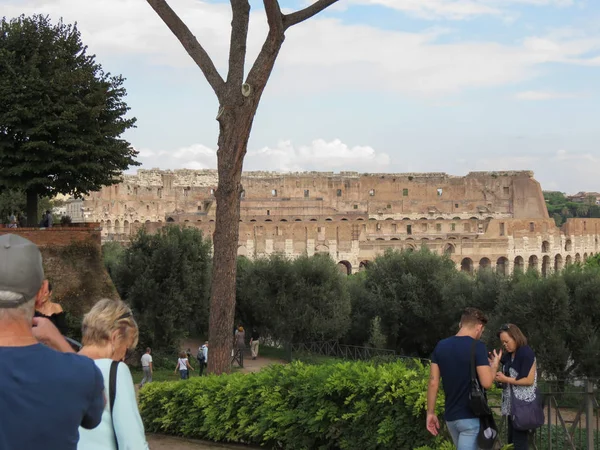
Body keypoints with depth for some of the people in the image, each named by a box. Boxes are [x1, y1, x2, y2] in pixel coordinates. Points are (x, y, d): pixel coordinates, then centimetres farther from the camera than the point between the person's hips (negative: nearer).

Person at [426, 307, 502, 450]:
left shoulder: (441, 346, 3)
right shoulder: (477, 347, -14)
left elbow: (433, 382, 2)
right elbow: (486, 383, -18)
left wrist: (430, 412, 8)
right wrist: (494, 365, 1)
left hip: (450, 416, 7)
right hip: (471, 417, -7)